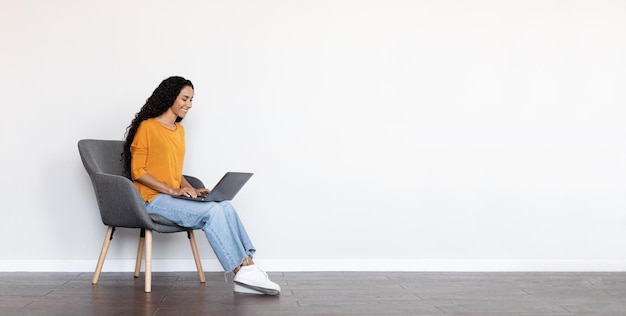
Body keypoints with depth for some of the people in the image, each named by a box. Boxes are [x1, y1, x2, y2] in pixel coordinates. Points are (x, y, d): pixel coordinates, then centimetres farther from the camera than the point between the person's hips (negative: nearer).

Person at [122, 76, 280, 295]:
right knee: (212, 211, -27)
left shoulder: (179, 130, 18)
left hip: (174, 197, 7)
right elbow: (137, 171, -9)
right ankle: (243, 271, -24)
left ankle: (247, 268, -28)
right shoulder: (147, 127, -5)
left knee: (225, 207, -19)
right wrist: (172, 190, -17)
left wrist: (190, 189, 2)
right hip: (154, 199, -7)